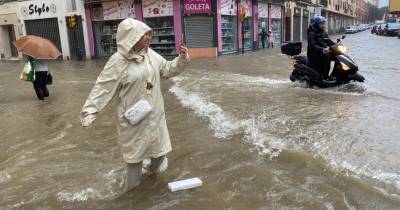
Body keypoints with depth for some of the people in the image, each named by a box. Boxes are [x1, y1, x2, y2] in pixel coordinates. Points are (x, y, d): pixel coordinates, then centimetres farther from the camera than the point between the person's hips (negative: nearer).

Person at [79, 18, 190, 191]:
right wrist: (89, 111, -23)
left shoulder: (151, 55, 0)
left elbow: (167, 70, 10)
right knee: (134, 151, 11)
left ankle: (154, 167, 52)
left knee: (158, 144, 20)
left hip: (154, 113, 6)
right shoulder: (118, 61, -18)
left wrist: (182, 59, -6)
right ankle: (133, 187, 32)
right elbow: (103, 88, -18)